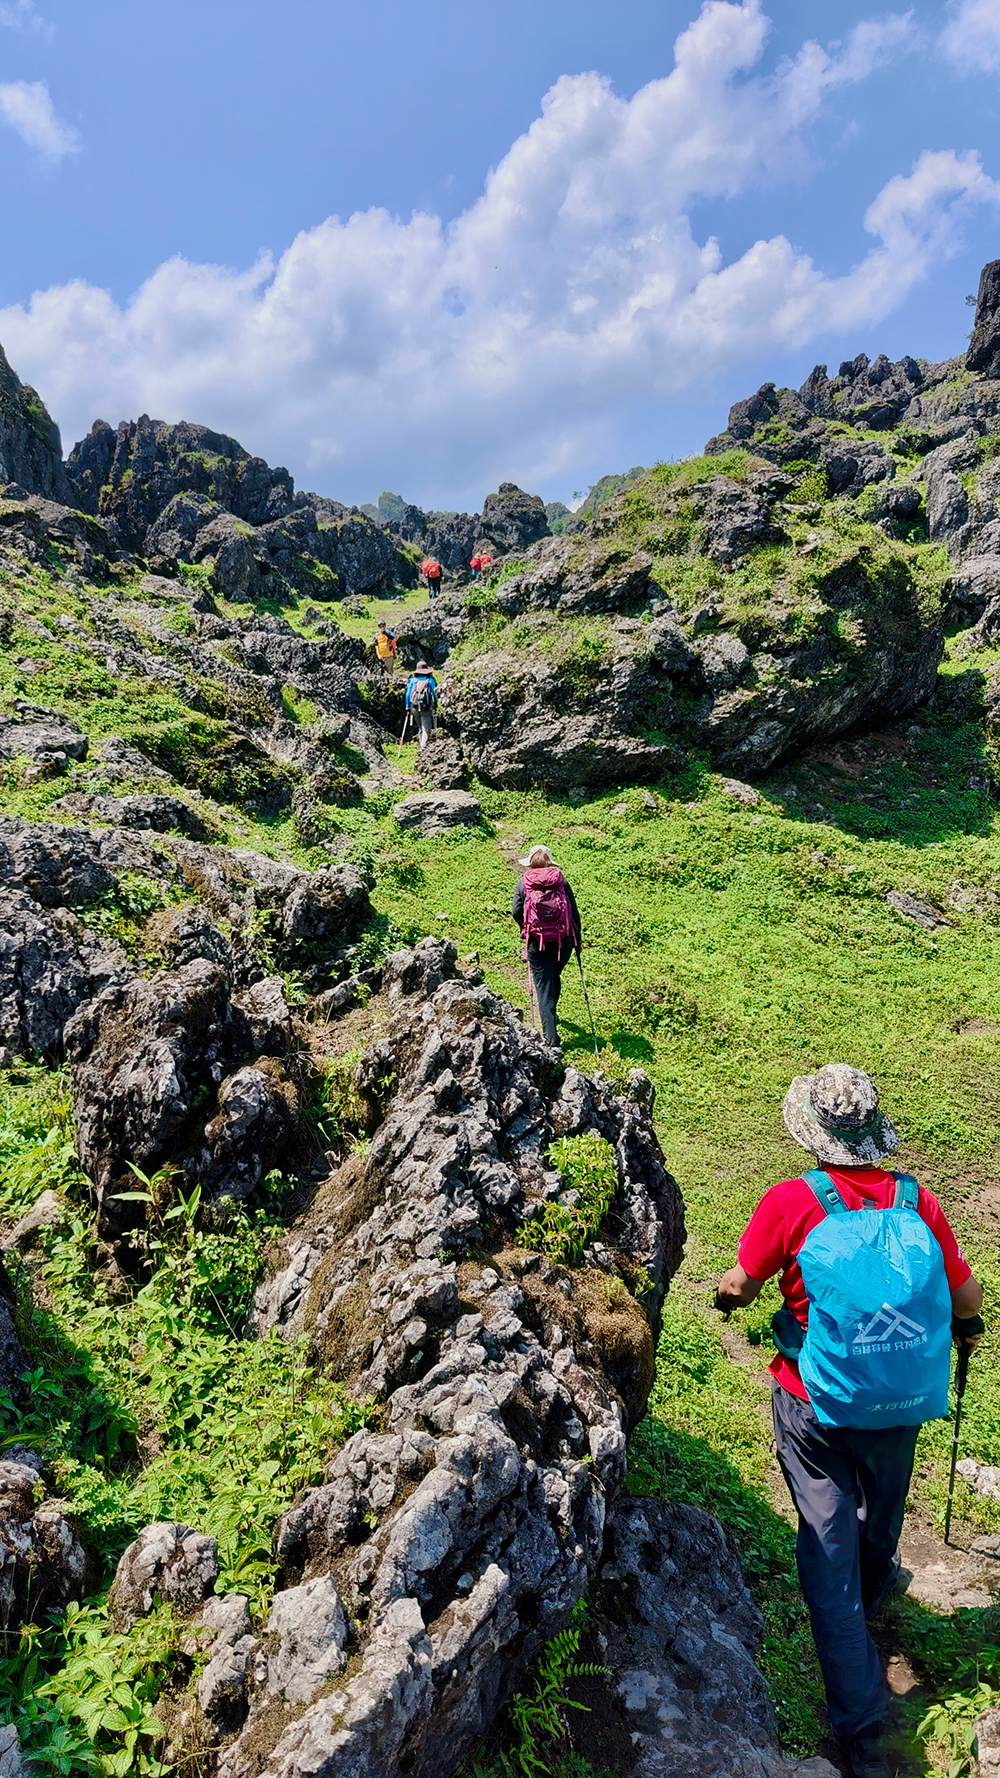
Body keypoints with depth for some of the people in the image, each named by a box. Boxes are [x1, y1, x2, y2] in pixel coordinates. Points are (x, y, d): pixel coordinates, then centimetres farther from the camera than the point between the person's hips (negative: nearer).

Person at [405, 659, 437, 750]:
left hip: (414, 708, 3)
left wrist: (408, 706, 12)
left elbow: (408, 694, 4)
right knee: (426, 728, 0)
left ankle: (422, 745, 22)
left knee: (420, 727, 19)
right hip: (426, 708, -3)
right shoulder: (430, 680, -2)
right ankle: (423, 746, -16)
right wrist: (435, 706, 8)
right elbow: (433, 694, -1)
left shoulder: (412, 680, 3)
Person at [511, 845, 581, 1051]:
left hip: (536, 942, -2)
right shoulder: (561, 881, 1)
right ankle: (550, 1013, 51)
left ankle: (551, 1039, -4)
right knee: (554, 978, 26)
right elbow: (574, 912, -1)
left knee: (544, 987, 4)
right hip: (563, 941, 2)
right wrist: (577, 940, 10)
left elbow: (516, 912, -8)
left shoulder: (524, 883, -2)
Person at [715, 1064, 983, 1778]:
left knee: (830, 1549, 12)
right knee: (878, 1517, 31)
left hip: (817, 1409, -4)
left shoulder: (791, 1202, -21)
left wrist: (726, 1296, 18)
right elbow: (968, 1299, 1)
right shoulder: (917, 1201, -12)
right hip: (903, 1408, 4)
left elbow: (740, 1285, -7)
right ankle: (873, 1590, 60)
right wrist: (967, 1326, 25)